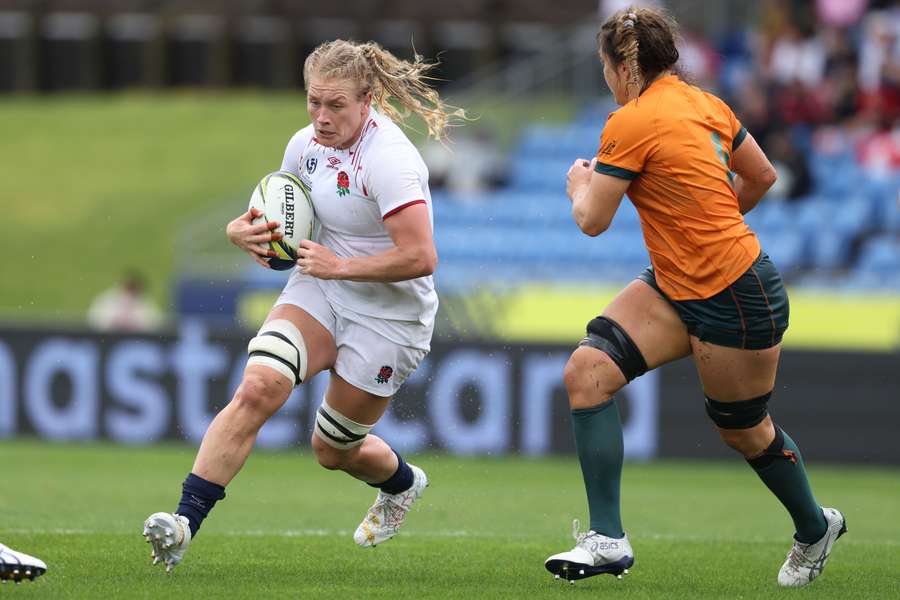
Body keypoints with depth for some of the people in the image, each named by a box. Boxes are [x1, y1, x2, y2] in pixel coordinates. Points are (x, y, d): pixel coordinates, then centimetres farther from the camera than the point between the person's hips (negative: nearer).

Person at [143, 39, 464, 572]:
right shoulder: (307, 144, -1)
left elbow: (420, 258, -29)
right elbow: (281, 218, 16)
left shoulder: (388, 159, -23)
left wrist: (340, 266, -25)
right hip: (320, 293, 5)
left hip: (388, 317, -5)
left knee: (333, 450, 9)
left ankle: (402, 483, 45)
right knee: (258, 389, -22)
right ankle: (185, 521, -27)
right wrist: (244, 231, -7)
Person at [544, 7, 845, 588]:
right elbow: (762, 176, 15)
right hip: (675, 288, 9)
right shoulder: (706, 104, 4)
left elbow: (592, 220, -12)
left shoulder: (631, 124, -19)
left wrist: (580, 186, 9)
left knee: (745, 431, 11)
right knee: (587, 371, -6)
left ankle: (816, 528, 37)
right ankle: (608, 540, -7)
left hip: (737, 300, -9)